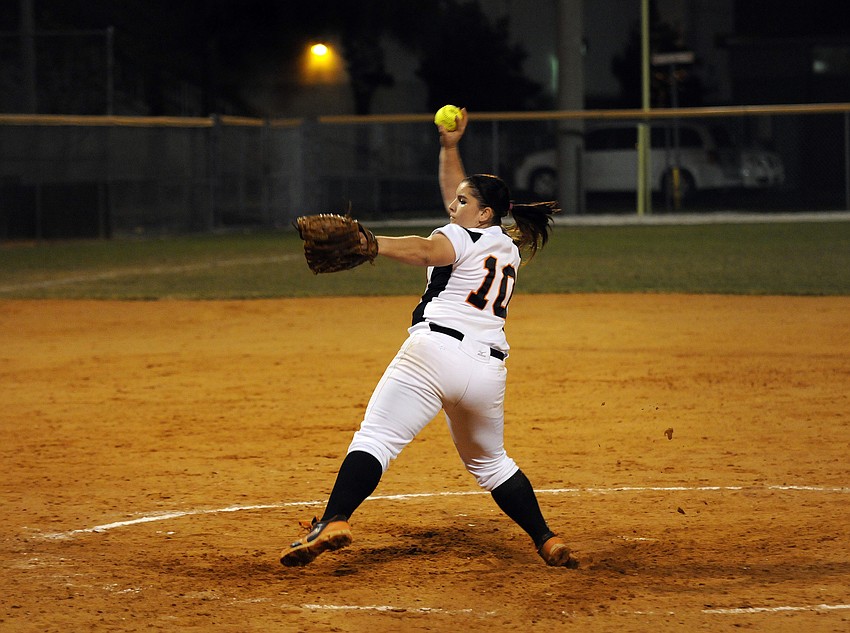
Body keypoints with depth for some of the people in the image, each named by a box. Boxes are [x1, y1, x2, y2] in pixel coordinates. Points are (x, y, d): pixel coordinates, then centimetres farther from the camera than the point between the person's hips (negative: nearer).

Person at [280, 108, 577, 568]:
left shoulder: (461, 238, 3)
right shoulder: (509, 246, 24)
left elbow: (424, 250, -21)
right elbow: (457, 195, 37)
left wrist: (364, 244, -35)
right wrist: (449, 147, 37)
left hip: (436, 351, -7)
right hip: (487, 370, 7)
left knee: (375, 439, -14)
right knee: (490, 461, 24)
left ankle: (334, 522, -32)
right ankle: (548, 542, 17)